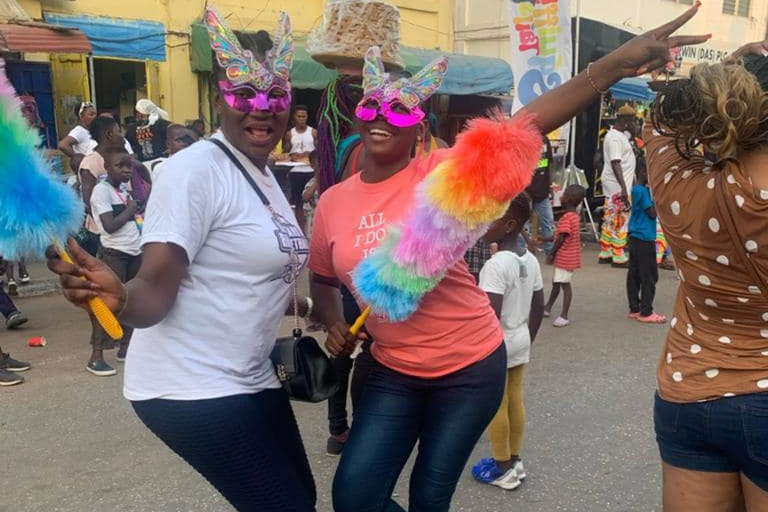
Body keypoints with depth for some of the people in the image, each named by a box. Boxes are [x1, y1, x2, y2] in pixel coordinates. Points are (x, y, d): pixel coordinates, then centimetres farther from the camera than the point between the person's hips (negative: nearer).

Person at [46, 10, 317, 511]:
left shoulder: (265, 177, 9)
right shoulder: (194, 171, -18)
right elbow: (155, 292, -24)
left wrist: (304, 306, 24)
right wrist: (120, 298, -44)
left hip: (250, 378, 9)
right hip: (192, 388, -9)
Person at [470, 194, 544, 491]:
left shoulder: (496, 264, -24)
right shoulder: (531, 260, 2)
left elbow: (491, 314, -27)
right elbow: (539, 306, 8)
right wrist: (529, 338, 19)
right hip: (520, 342, 8)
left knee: (496, 407, 6)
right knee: (515, 401, 16)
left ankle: (503, 469, 18)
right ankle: (514, 461, 28)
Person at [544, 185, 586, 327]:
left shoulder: (567, 217, -21)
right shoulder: (574, 215, 10)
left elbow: (561, 238, -22)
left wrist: (551, 254, -13)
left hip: (565, 257, -10)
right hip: (568, 256, 10)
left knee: (565, 284, -4)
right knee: (556, 282, 19)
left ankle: (565, 316, 1)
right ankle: (548, 308, 33)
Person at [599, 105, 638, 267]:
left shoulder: (620, 135, 15)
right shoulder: (615, 138, -17)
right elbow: (615, 163, -26)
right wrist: (623, 188, -29)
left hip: (617, 186, 10)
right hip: (618, 186, -10)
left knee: (611, 219, 13)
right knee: (620, 220, -5)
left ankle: (605, 253, 20)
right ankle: (619, 256, 0)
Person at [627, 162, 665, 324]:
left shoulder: (636, 189, 13)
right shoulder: (642, 191, -16)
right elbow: (653, 213, -14)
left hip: (635, 237, 10)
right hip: (644, 238, -10)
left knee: (634, 274, 11)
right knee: (649, 276, -4)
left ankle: (634, 309, 17)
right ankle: (646, 312, 0)